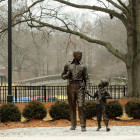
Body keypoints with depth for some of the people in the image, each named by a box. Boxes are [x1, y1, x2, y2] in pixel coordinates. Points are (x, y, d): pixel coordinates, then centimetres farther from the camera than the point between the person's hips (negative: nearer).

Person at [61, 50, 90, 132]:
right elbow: (63, 76, 16)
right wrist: (67, 75, -8)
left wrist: (87, 88, -6)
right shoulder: (68, 65, 9)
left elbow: (86, 78, 9)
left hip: (80, 87, -2)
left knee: (81, 106, -12)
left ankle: (83, 126, -12)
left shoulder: (83, 66, 7)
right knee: (72, 107, 5)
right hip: (71, 87, 2)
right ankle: (73, 125, 16)